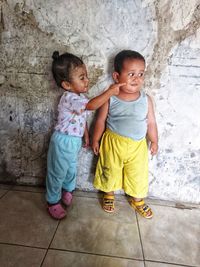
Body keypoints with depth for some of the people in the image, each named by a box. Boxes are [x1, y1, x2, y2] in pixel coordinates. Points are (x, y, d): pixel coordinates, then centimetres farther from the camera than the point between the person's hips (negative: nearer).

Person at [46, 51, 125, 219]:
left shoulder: (80, 96, 4)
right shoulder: (69, 98, -27)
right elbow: (92, 105, -43)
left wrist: (86, 135, 17)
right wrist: (111, 91, -37)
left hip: (75, 141, 9)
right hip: (63, 141, -8)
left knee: (72, 168, 24)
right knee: (58, 172, 7)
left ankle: (67, 189, 48)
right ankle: (53, 202, 25)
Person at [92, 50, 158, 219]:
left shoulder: (146, 100, -9)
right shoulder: (110, 99, -12)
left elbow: (151, 123, 0)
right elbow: (101, 121, -3)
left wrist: (154, 141, 7)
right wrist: (96, 140, 3)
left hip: (138, 146, 2)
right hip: (113, 143, -1)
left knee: (138, 174, 15)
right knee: (110, 171, 17)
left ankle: (137, 200, 42)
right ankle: (109, 194, 45)